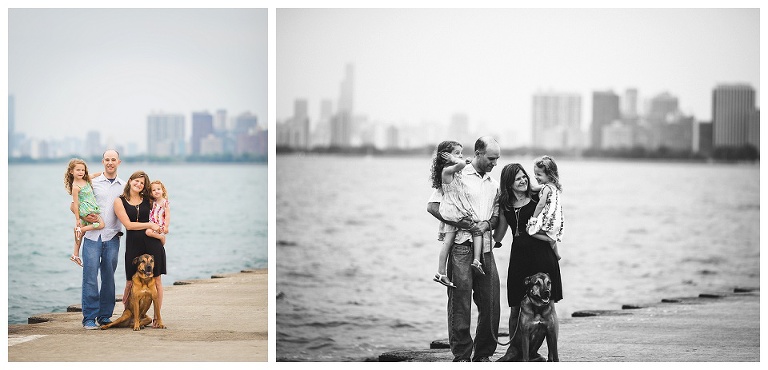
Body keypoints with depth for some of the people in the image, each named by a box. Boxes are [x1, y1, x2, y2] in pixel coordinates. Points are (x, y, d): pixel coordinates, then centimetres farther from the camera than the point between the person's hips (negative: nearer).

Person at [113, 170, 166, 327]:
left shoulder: (147, 199, 10)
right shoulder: (120, 201, 3)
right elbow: (128, 224, -5)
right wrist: (149, 225, -7)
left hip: (152, 242, 2)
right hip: (133, 243, -2)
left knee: (156, 280, 1)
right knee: (131, 282, 1)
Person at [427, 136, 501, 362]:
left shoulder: (493, 184, 18)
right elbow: (432, 206, -6)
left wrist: (486, 224, -1)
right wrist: (461, 224, -13)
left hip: (485, 247, 6)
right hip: (461, 245, -6)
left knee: (490, 301, 4)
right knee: (460, 301, -5)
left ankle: (484, 354, 14)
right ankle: (461, 356, 0)